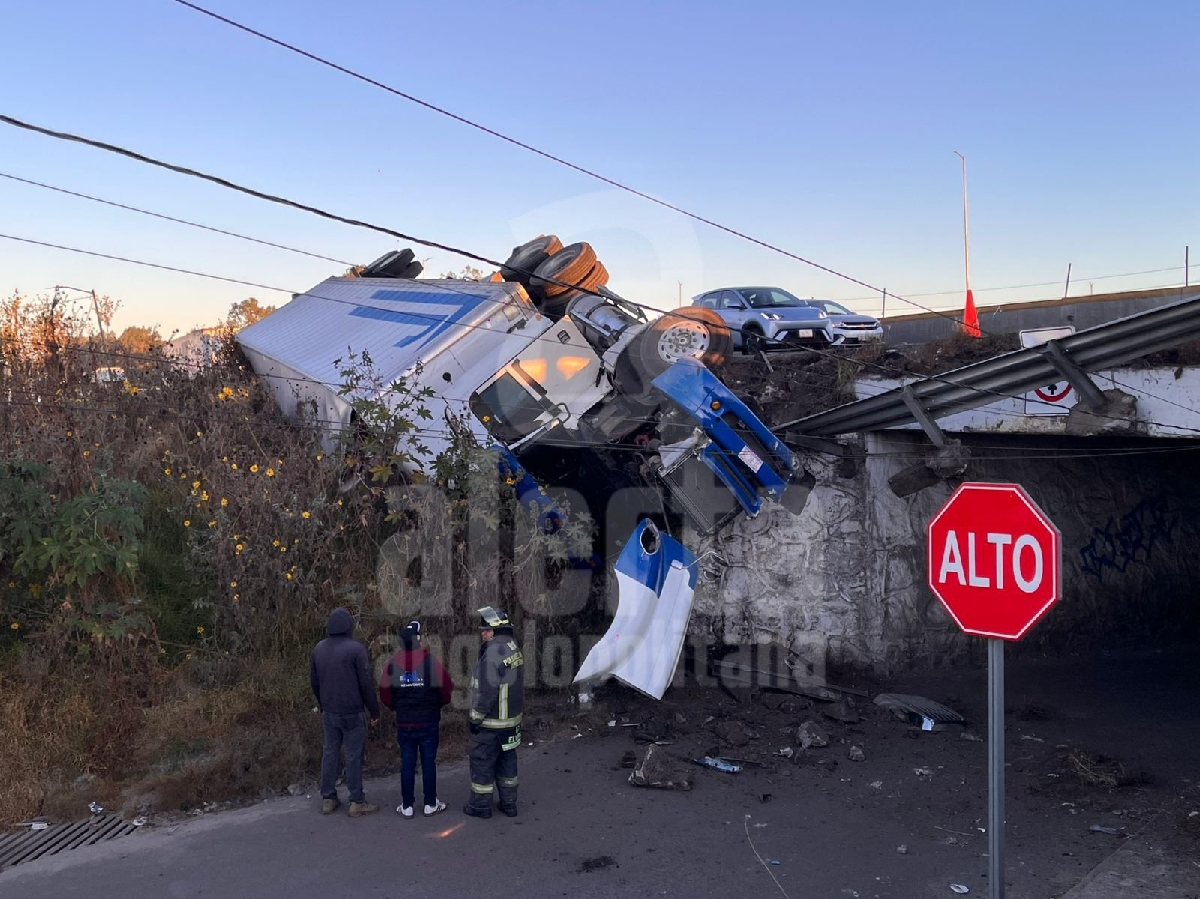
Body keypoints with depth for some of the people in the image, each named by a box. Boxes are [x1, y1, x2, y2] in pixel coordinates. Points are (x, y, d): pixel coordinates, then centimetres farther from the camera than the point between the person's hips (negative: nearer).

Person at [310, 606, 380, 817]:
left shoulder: (319, 648, 6)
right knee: (353, 756, 0)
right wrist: (374, 711, -5)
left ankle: (328, 799, 19)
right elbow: (367, 683, -13)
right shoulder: (355, 648, -15)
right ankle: (357, 802, 5)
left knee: (329, 753, 13)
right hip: (352, 713, -6)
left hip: (329, 712, 6)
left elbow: (314, 681, 14)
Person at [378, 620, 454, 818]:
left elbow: (385, 694, 1)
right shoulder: (431, 662, -11)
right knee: (429, 762, 7)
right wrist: (438, 705, 11)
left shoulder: (393, 664, -3)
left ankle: (407, 806, 13)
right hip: (429, 721, -2)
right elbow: (446, 688, -8)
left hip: (404, 722, 2)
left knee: (407, 763, 9)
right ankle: (430, 804, 13)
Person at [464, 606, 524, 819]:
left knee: (482, 763, 6)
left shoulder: (493, 654, -23)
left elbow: (486, 691, -24)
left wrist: (476, 718, -14)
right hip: (512, 719, 8)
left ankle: (480, 806, 15)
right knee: (507, 761, 17)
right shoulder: (515, 651, 5)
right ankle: (509, 803, 24)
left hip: (490, 722, -8)